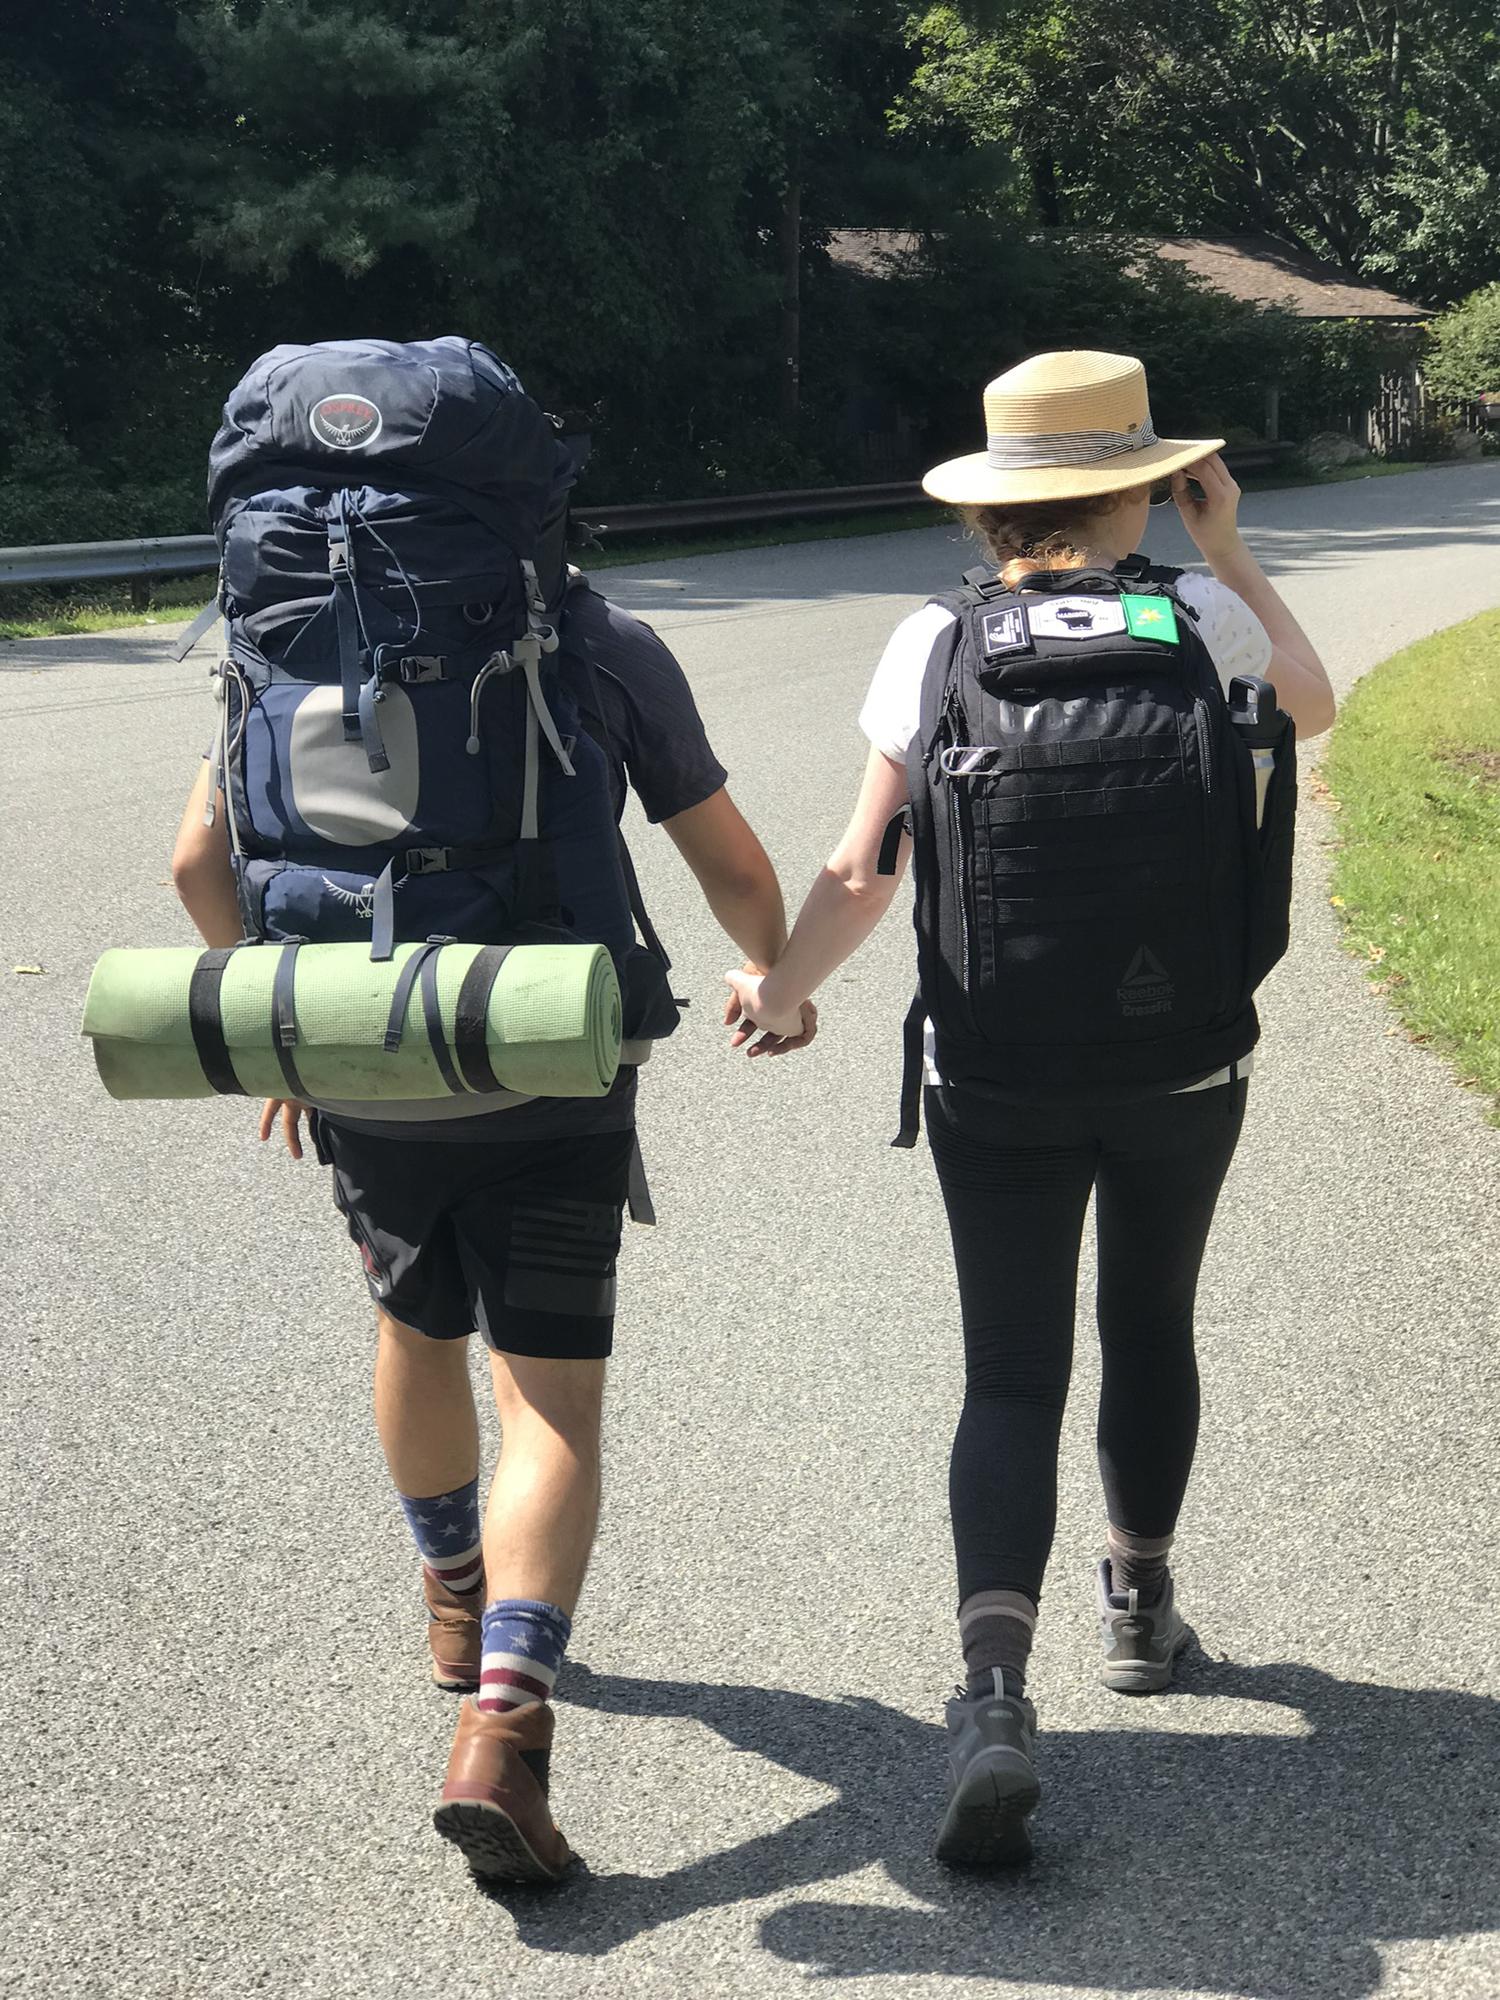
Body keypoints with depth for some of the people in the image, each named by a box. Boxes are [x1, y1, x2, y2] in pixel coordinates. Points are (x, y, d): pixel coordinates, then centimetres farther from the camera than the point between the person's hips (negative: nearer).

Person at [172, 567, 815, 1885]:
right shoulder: (609, 645, -2)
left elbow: (200, 859, 3)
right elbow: (734, 869, 4)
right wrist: (778, 979, 25)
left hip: (365, 1079, 3)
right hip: (550, 1089, -3)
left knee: (420, 1332, 27)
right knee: (553, 1411, 0)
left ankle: (456, 1600, 47)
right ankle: (503, 1722, -18)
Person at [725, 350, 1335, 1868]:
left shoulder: (933, 646, -6)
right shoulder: (1199, 617, -6)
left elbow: (861, 874, -7)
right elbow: (1313, 708, 16)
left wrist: (778, 992, 3)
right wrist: (1230, 554, 18)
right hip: (1183, 1064, 1)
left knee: (1011, 1381, 3)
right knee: (1151, 1331, 23)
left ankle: (994, 1694, -16)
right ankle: (1139, 1605, 40)